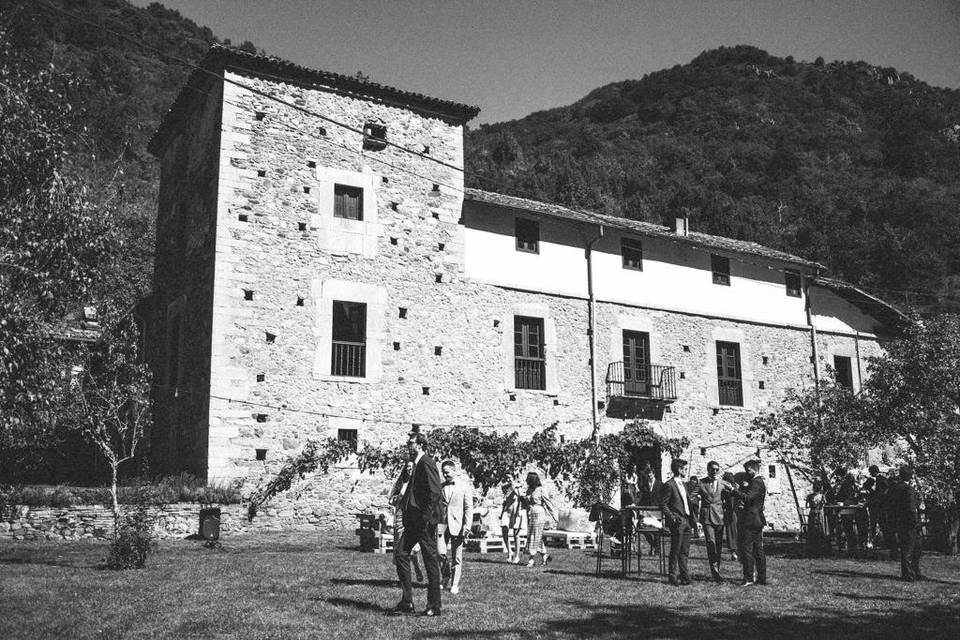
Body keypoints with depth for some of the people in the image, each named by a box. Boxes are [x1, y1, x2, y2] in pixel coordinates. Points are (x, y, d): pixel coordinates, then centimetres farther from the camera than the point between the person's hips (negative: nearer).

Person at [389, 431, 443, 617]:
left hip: (425, 521, -10)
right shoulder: (417, 464, 18)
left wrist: (425, 518, -21)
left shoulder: (427, 463, -12)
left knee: (431, 561, -1)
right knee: (401, 555, 6)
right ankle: (406, 603, 11)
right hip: (413, 521, 10)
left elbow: (435, 492, -20)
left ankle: (434, 607, 8)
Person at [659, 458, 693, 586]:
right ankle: (673, 577, 6)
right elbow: (663, 505, -11)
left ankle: (684, 575, 18)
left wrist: (692, 518, 10)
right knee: (675, 551, -1)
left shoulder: (683, 484, 17)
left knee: (684, 551, 11)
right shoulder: (669, 485, -10)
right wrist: (672, 517, -18)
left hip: (686, 521, 8)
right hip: (677, 522, -8)